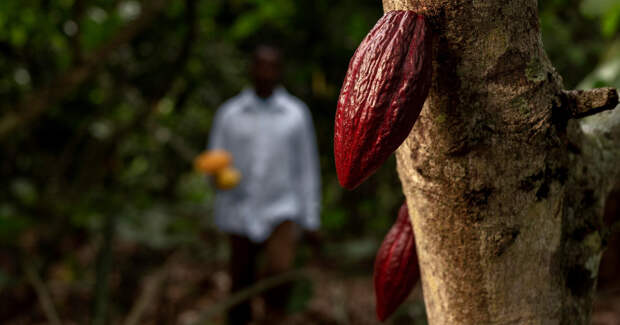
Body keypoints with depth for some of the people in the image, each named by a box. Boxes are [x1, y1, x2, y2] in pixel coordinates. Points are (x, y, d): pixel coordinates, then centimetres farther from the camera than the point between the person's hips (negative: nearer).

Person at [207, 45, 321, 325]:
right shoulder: (229, 113, 2)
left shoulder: (297, 114, 1)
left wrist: (311, 219, 2)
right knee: (240, 289, 7)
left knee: (280, 272, -25)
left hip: (282, 210, -1)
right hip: (240, 214, 1)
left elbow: (307, 168, 4)